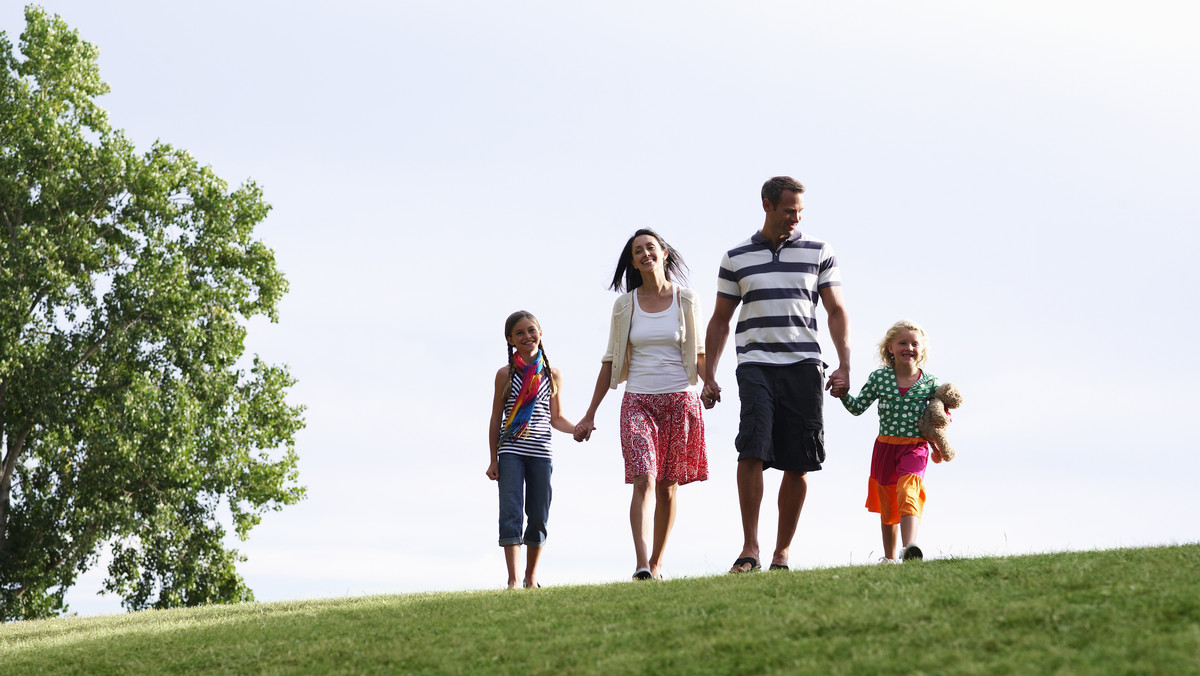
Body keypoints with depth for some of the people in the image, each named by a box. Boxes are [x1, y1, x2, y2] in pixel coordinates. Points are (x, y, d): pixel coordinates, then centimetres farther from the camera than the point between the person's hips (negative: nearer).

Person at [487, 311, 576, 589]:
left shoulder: (552, 375, 9)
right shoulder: (506, 374, 2)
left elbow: (555, 418, 14)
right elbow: (496, 418, 4)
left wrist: (577, 428, -6)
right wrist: (493, 459, 1)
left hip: (540, 453, 2)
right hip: (510, 453, -2)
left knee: (539, 515, 5)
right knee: (511, 512, -10)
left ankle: (531, 576, 18)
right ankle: (513, 579, -11)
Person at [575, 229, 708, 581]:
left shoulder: (686, 300, 4)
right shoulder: (625, 305, 6)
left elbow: (698, 354, 10)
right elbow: (611, 362, 10)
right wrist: (590, 415, 9)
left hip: (680, 400, 0)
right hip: (638, 402, 0)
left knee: (667, 487, 5)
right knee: (643, 480, -16)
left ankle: (656, 562, 18)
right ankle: (642, 566, -27)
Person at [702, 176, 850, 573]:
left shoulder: (819, 253, 10)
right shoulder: (736, 258, 11)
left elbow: (836, 312, 9)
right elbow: (720, 320, 15)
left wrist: (844, 364, -3)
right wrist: (708, 377, 8)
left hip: (804, 366, 1)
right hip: (756, 365, -1)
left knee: (798, 463, 0)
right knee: (753, 449, -18)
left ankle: (782, 553, 9)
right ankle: (749, 549, -17)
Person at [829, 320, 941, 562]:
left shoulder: (929, 382, -1)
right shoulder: (879, 378, 0)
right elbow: (858, 407, 6)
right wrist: (844, 395, -11)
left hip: (915, 447, -3)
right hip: (886, 446, 3)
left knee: (908, 492, -27)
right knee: (888, 506, 13)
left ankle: (910, 548, -42)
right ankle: (890, 558, 29)